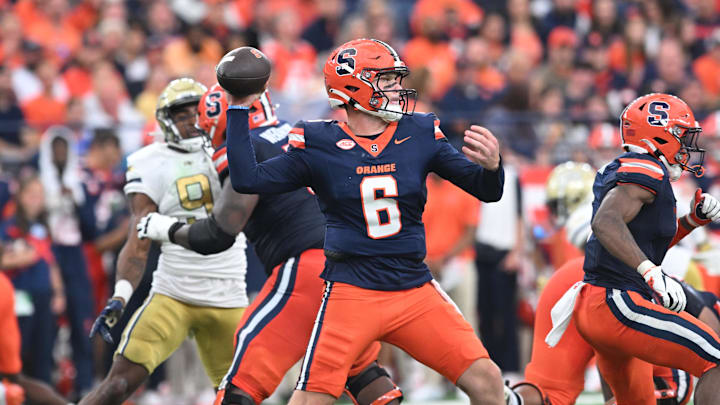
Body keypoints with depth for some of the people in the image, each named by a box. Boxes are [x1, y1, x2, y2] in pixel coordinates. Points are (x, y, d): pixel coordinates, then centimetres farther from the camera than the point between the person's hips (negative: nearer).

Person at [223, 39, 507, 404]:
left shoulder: (419, 135, 4)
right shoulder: (319, 145, -1)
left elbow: (487, 191, 5)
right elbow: (247, 179, -4)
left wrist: (491, 165, -18)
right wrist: (239, 110, -3)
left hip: (415, 289, 3)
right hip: (351, 289, -3)